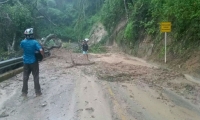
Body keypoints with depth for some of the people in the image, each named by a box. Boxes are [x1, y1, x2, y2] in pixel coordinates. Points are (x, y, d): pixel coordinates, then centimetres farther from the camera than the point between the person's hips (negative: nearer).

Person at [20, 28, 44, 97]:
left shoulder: (23, 42, -6)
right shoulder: (35, 42, -16)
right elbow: (41, 50, -26)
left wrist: (26, 39, 16)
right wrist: (43, 56, -7)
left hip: (26, 62, 3)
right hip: (34, 62, -3)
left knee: (25, 77, 13)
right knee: (36, 77, 6)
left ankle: (24, 92, 20)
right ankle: (37, 92, 11)